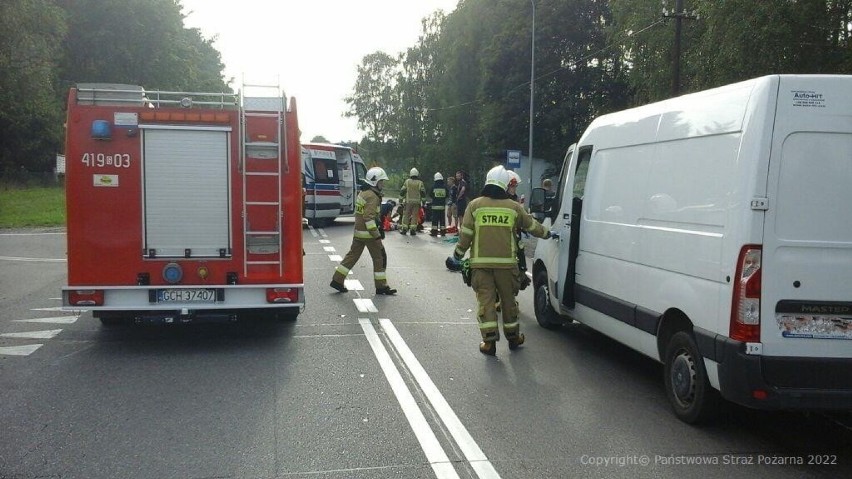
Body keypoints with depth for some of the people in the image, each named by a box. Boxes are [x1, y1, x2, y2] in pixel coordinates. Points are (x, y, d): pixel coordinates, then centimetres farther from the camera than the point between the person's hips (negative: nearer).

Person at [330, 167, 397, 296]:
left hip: (358, 231, 10)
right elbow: (369, 217, -24)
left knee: (353, 255, 14)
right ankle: (381, 286, 6)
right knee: (380, 257, 0)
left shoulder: (363, 193, 14)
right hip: (368, 233, -10)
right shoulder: (373, 196, -17)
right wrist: (376, 234, -22)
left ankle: (337, 280, 15)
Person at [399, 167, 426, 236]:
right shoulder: (420, 183, 1)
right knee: (415, 216, 3)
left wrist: (400, 199, 9)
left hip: (408, 201, 0)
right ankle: (413, 230, 0)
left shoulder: (407, 182, 1)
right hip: (417, 202, 0)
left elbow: (402, 191, 1)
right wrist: (423, 201, 8)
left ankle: (404, 229, 6)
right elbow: (423, 193, -1)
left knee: (406, 215, 6)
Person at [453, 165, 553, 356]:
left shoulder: (475, 205, -1)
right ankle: (513, 337, 28)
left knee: (485, 299, 3)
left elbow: (466, 234, -3)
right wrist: (547, 234, 34)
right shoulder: (514, 207, 3)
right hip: (506, 262, 1)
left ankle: (489, 341, -1)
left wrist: (458, 253, 10)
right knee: (508, 299, 15)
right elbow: (531, 226, 16)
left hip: (481, 262, -1)